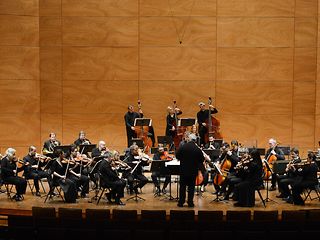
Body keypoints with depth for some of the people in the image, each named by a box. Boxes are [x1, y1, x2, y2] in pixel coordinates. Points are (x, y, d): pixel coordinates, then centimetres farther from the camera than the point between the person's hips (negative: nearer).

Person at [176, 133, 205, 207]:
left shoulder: (182, 147, -11)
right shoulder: (198, 149, -9)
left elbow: (177, 156, -3)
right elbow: (202, 159, -1)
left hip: (184, 170, 0)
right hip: (193, 171, 0)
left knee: (182, 186, 9)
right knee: (191, 187, 8)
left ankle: (181, 202, 12)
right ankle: (190, 203, 10)